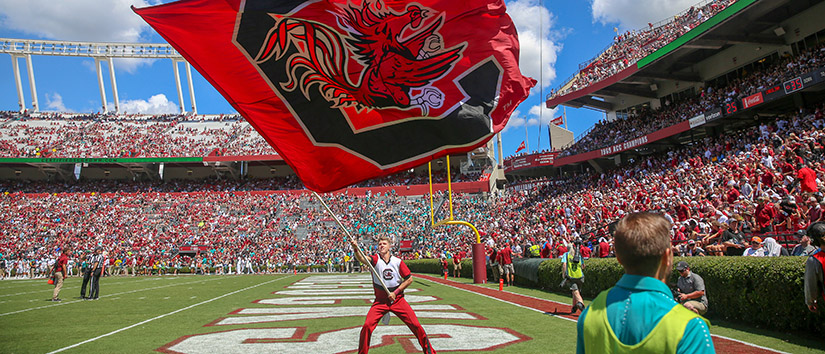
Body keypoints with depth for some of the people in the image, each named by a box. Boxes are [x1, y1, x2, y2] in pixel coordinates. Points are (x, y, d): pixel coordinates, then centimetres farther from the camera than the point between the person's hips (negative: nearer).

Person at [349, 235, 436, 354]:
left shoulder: (398, 261, -1)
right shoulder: (375, 259, -4)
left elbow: (409, 279, 3)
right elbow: (362, 259, -25)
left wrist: (395, 292, -7)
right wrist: (356, 249, -46)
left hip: (397, 299, 1)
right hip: (380, 301, 0)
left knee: (415, 325, -5)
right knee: (367, 326, -16)